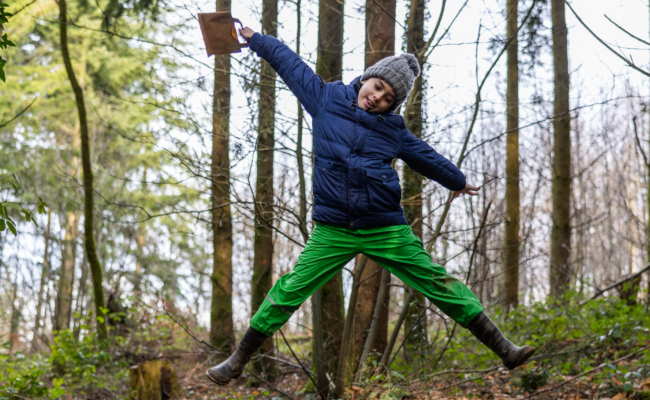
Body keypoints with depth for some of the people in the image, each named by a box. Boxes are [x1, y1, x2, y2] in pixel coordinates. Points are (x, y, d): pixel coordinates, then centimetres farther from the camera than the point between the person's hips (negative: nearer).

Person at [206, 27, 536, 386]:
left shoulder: (393, 130, 6)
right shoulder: (325, 100, 4)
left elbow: (426, 157, 24)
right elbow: (289, 63, 16)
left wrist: (457, 181, 39)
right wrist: (255, 39, 26)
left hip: (387, 230, 1)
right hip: (332, 231, -1)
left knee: (442, 287, 1)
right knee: (287, 294, -6)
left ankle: (503, 349, 8)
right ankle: (237, 362, 9)